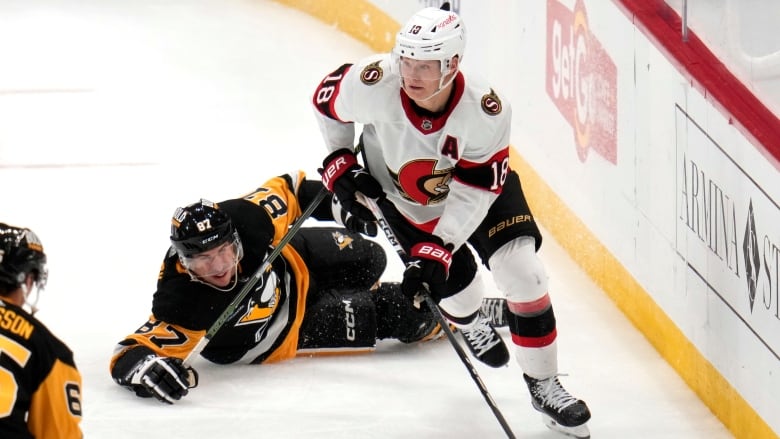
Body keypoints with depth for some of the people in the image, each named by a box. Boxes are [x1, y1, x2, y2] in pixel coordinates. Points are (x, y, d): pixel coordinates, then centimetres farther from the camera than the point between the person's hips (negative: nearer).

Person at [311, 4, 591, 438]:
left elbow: (474, 193, -30)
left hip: (476, 180, -1)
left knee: (523, 274, -12)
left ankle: (544, 384, 7)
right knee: (455, 280, -3)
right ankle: (468, 320, 38)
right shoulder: (374, 82, -34)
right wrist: (340, 163, -9)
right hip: (396, 192, 1)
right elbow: (327, 101, -10)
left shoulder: (487, 111, -36)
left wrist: (435, 251, -34)